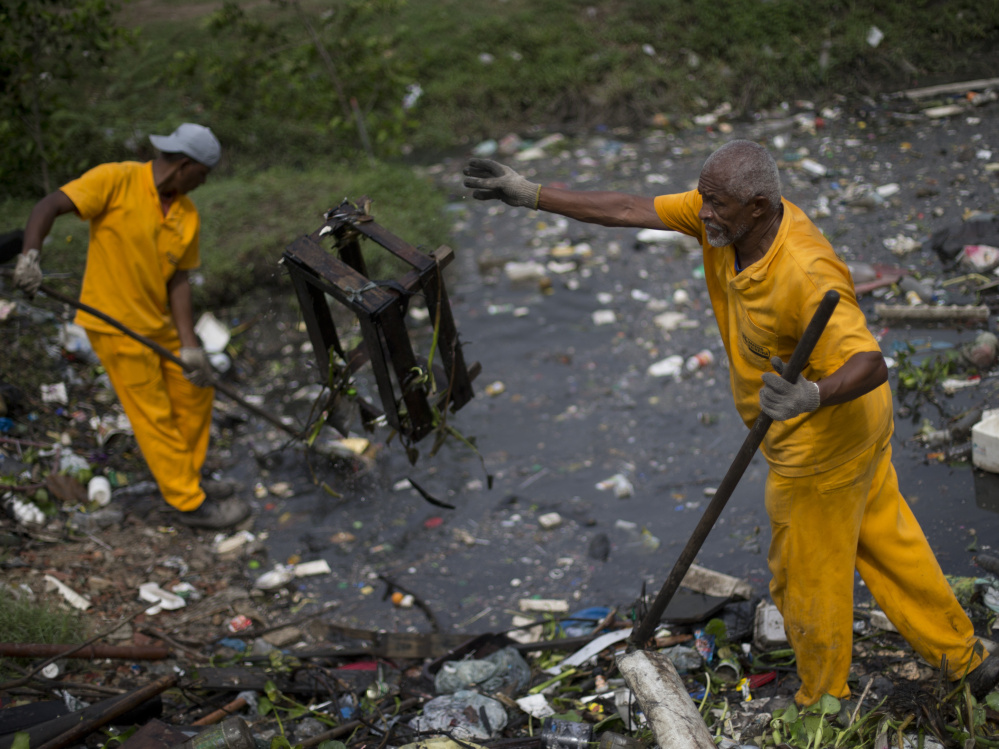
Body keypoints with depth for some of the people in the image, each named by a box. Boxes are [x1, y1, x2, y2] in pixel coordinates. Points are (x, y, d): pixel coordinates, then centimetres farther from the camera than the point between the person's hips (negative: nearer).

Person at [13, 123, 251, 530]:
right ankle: (188, 503, 10)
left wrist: (189, 346, -7)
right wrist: (30, 255, -38)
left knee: (194, 393, 13)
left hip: (157, 324, 7)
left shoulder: (187, 215, 1)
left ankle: (185, 480, 32)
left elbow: (178, 280, 0)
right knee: (155, 416, -1)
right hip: (116, 325, -7)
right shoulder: (117, 180, -17)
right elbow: (49, 206, -22)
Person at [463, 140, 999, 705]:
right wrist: (527, 193, -10)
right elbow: (631, 211, -8)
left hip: (822, 447, -9)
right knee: (886, 541, 24)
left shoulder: (807, 275, -36)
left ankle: (823, 706, 34)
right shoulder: (725, 215, -11)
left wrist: (809, 396, -60)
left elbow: (871, 365, -40)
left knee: (808, 578, 11)